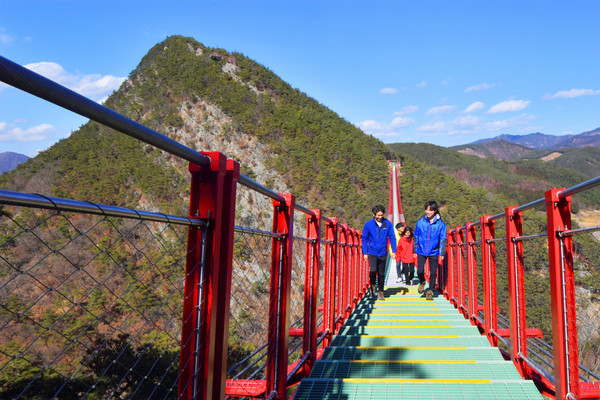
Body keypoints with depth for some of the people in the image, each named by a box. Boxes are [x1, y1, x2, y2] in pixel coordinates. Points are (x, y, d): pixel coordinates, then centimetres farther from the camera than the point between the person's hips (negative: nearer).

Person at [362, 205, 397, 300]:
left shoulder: (387, 223, -3)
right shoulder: (368, 224, -5)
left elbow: (392, 237, 5)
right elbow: (364, 239, 2)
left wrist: (393, 251, 0)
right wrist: (365, 253, -2)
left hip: (383, 253, 2)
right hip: (372, 252, -1)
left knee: (381, 273, 9)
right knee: (373, 270, -18)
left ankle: (381, 292, 26)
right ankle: (372, 285, 11)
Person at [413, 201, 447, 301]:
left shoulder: (440, 224, -5)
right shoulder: (420, 222, -4)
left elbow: (443, 239, 0)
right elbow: (416, 237, 6)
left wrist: (442, 253, -3)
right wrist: (415, 251, 8)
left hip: (434, 252, 0)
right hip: (421, 251, 0)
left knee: (433, 273, 4)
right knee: (420, 271, -7)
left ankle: (430, 291, 20)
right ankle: (422, 282, 26)